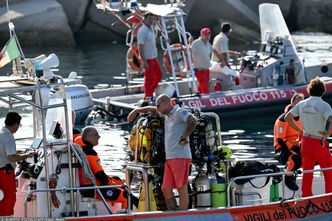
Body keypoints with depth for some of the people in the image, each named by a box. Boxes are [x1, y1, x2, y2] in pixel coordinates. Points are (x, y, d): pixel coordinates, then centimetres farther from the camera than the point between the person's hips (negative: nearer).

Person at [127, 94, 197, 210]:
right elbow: (152, 109, 38)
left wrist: (184, 137, -17)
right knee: (166, 189, 4)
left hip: (180, 156, -9)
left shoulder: (180, 112, -6)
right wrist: (136, 110, 37)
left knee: (182, 188, -7)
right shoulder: (167, 115, 20)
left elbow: (193, 121, -24)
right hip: (169, 157, 9)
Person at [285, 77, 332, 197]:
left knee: (307, 172, 13)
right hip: (319, 142, -5)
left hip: (306, 141, 5)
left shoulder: (302, 104, 2)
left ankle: (306, 197, 16)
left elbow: (288, 118, 11)